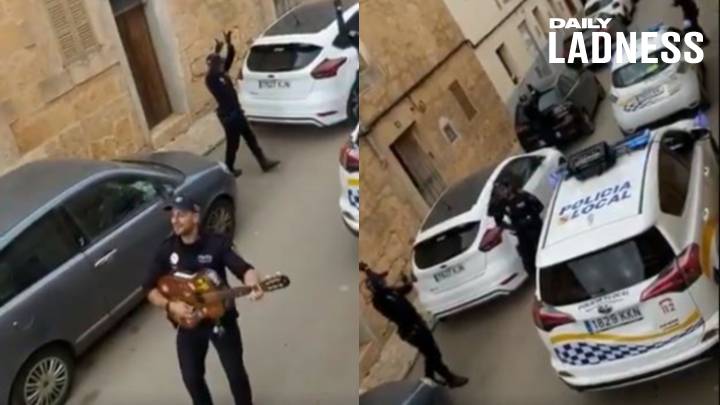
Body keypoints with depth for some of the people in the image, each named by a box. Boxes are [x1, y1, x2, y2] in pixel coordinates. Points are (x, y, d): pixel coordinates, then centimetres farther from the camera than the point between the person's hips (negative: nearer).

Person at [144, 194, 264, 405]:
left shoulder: (216, 243, -14)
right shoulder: (166, 250, -5)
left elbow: (243, 268, -27)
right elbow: (151, 289, -2)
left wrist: (253, 285, -49)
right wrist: (170, 305, -20)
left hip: (221, 319, -3)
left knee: (235, 373, 5)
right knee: (191, 377, 11)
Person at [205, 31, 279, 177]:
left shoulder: (222, 74, 8)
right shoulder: (210, 79, -16)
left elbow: (230, 59, 7)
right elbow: (212, 72, -38)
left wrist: (229, 43, -8)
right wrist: (216, 53, -44)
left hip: (236, 111, 9)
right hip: (228, 115, -9)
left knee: (250, 138, 12)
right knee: (233, 144, 4)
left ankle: (264, 162, 18)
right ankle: (229, 170, 21)